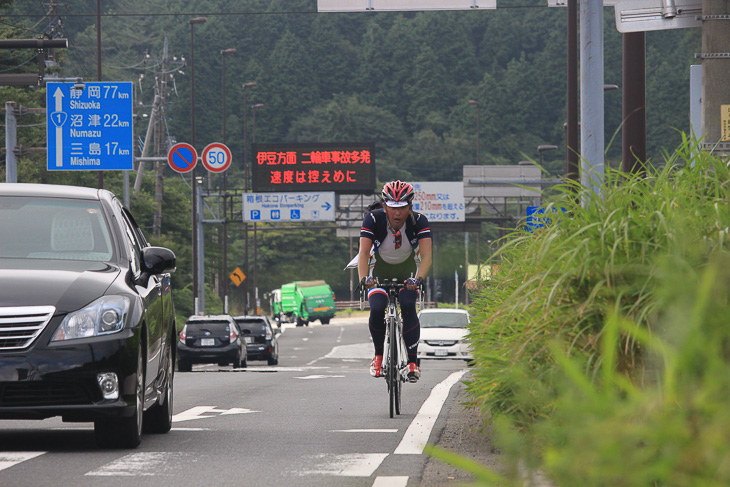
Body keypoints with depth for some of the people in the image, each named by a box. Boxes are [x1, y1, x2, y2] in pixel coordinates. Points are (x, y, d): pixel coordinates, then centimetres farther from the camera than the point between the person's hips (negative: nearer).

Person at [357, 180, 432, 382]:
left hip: (407, 269, 0)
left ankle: (413, 362, -18)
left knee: (408, 306, -24)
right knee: (377, 309, -22)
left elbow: (426, 255, -35)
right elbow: (363, 252, -34)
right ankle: (378, 355, 2)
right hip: (380, 269, 0)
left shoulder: (419, 221, -27)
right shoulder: (373, 219, -28)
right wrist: (363, 278, -51)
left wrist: (419, 278, -52)